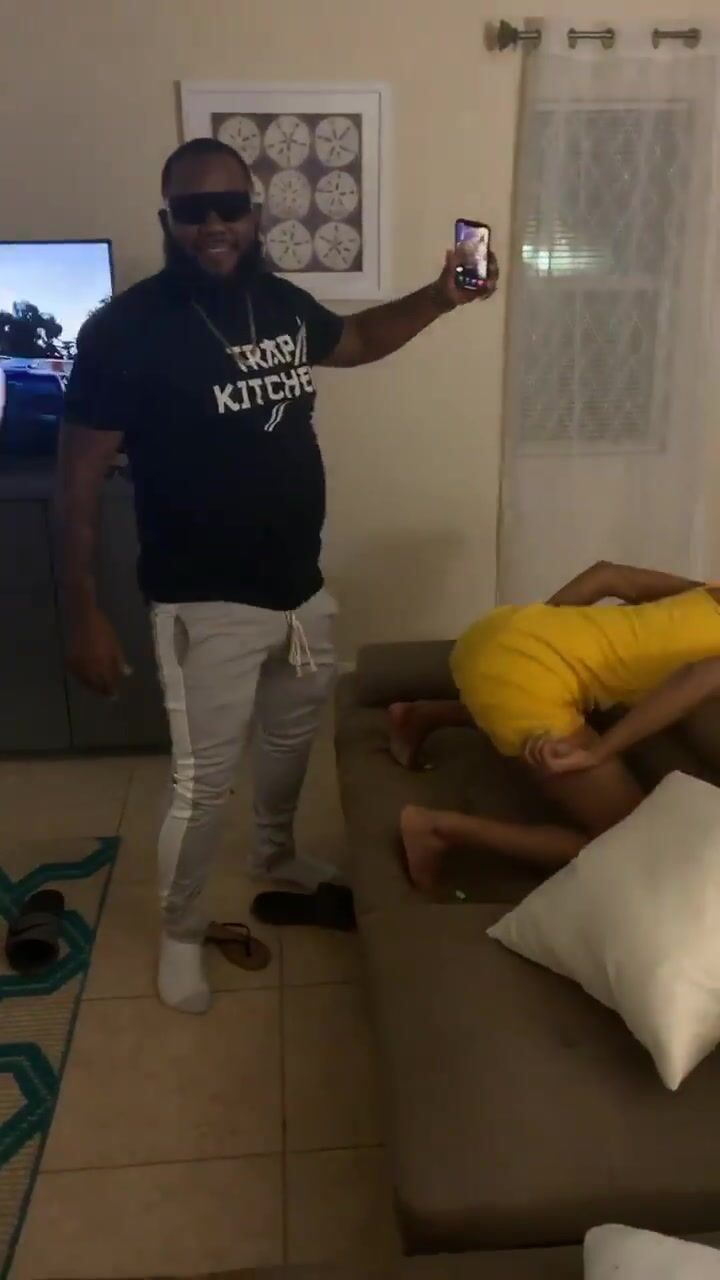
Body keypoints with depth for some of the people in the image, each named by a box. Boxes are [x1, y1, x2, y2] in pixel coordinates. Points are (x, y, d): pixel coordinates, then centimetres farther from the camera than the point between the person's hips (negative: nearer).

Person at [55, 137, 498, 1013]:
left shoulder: (283, 304, 2)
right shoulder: (126, 330, -17)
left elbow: (355, 340, 24)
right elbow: (79, 479, -14)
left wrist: (440, 297, 9)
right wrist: (83, 615, -15)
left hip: (301, 587, 7)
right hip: (206, 605, -6)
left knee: (292, 738, 25)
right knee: (203, 783, 3)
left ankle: (276, 854, 53)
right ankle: (179, 933, 30)